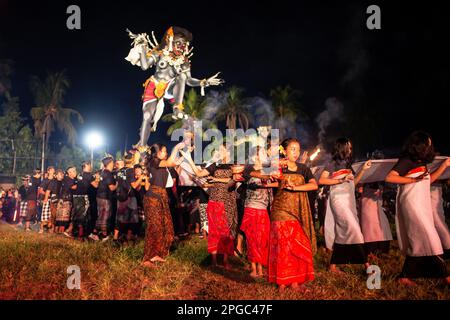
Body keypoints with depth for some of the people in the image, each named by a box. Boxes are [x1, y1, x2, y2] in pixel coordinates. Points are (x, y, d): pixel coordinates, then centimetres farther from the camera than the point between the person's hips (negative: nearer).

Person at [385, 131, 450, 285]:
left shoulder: (421, 161, 16)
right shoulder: (406, 160, -10)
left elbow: (429, 180, 26)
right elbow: (389, 177, -19)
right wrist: (413, 180, -21)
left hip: (422, 204, 9)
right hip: (412, 204, -9)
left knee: (418, 241, 8)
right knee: (429, 239, -6)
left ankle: (405, 276, 12)